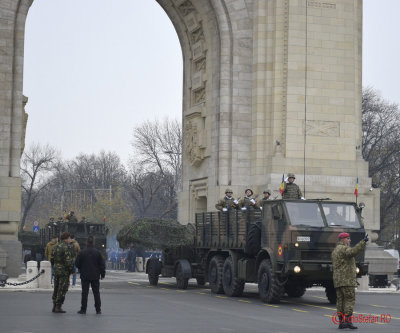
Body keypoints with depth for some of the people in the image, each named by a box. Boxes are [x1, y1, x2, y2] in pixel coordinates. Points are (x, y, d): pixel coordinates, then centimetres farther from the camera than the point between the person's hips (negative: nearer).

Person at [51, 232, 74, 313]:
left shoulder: (55, 246, 10)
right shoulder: (66, 247, -16)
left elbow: (52, 259, 13)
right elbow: (68, 261, -21)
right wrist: (71, 270, -10)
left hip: (56, 270, 8)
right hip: (64, 271, -8)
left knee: (56, 288, 14)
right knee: (62, 290, -3)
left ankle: (54, 306, 17)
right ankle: (58, 307, -3)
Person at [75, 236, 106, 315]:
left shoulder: (82, 252, -7)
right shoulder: (98, 252, -3)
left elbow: (77, 264, -2)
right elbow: (102, 264, 0)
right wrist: (102, 274, 9)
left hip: (85, 276, -1)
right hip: (95, 276, 1)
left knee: (84, 293, 3)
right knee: (96, 293, 8)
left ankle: (83, 309, 3)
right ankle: (98, 310, 8)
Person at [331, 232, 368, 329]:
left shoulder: (335, 251, 22)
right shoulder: (343, 249, -10)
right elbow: (354, 251, -30)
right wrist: (363, 242, -33)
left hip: (337, 280, 9)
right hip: (346, 279, -9)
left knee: (340, 301, 6)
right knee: (350, 299, -9)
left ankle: (341, 322, 4)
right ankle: (348, 321, -16)